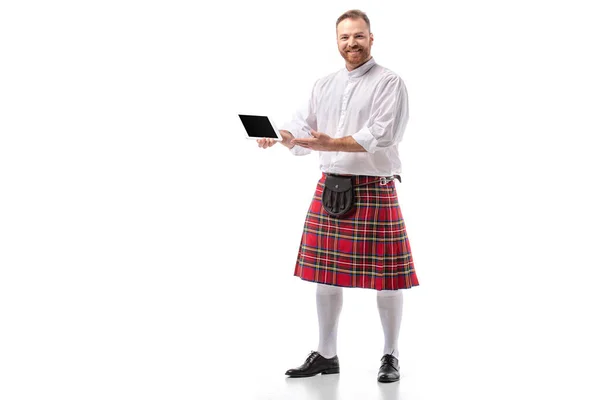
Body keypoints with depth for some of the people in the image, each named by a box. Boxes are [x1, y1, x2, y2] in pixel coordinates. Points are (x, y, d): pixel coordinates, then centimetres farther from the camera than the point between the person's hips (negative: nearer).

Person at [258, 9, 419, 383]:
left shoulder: (389, 82, -5)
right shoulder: (324, 86, 14)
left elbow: (381, 135, -17)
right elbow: (302, 125, 8)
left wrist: (332, 144, -26)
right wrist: (279, 136, -14)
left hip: (375, 189, -5)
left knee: (385, 277, 1)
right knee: (325, 273, 10)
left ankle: (391, 356, 17)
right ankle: (326, 354, 23)